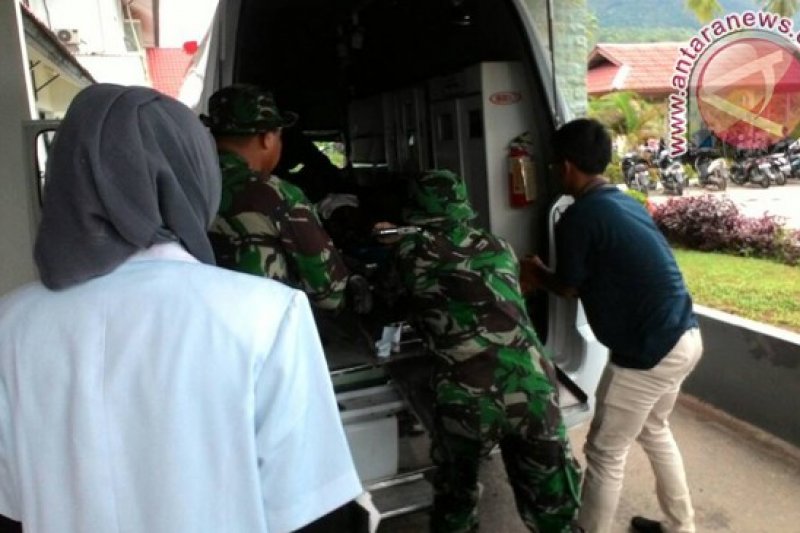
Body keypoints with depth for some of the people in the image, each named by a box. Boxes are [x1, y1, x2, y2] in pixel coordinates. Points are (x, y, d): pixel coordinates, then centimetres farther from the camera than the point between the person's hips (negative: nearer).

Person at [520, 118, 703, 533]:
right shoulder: (625, 203, 12)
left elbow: (570, 287, -1)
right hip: (685, 337, 9)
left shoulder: (578, 217, -15)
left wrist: (537, 275, 18)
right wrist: (546, 277, 26)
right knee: (654, 431, 28)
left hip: (649, 350, -9)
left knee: (605, 454, 6)